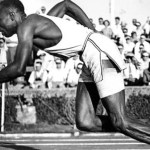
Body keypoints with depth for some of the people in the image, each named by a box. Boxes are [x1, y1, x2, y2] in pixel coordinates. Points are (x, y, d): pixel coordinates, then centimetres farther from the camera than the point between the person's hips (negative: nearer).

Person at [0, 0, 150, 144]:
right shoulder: (39, 22, 18)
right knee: (84, 123, 1)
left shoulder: (25, 26, -9)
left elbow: (19, 68, -17)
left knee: (119, 122, -12)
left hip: (101, 53, -10)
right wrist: (94, 36, 27)